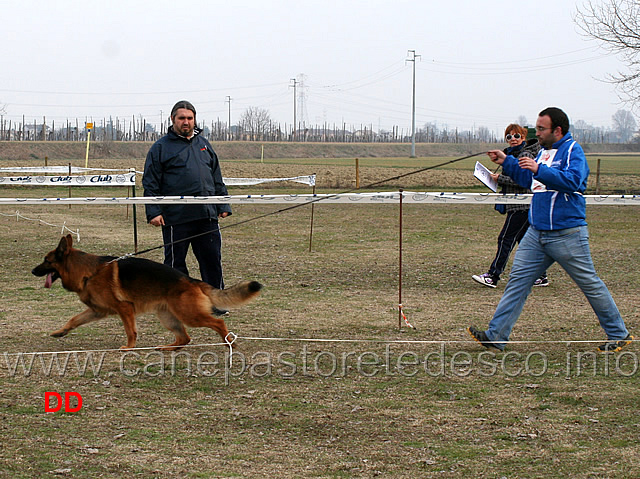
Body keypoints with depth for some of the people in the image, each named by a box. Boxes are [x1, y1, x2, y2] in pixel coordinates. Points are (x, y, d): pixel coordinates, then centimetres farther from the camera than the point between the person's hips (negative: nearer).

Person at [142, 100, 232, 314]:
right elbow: (150, 183, -1)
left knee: (212, 259, 5)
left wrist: (223, 205, 15)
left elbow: (217, 179, 22)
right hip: (176, 217, -4)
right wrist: (153, 212, -9)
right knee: (175, 262, 2)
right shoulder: (161, 148, 2)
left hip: (207, 215, 4)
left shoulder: (204, 144, 17)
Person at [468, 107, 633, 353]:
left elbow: (572, 180, -28)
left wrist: (539, 169, -34)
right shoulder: (544, 151, 15)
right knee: (518, 280, 2)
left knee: (590, 284, 2)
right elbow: (528, 180, 30)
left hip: (567, 235, -8)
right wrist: (506, 162, 20)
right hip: (536, 233, 8)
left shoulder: (573, 150, -10)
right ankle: (496, 335, 1)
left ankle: (619, 335, 15)